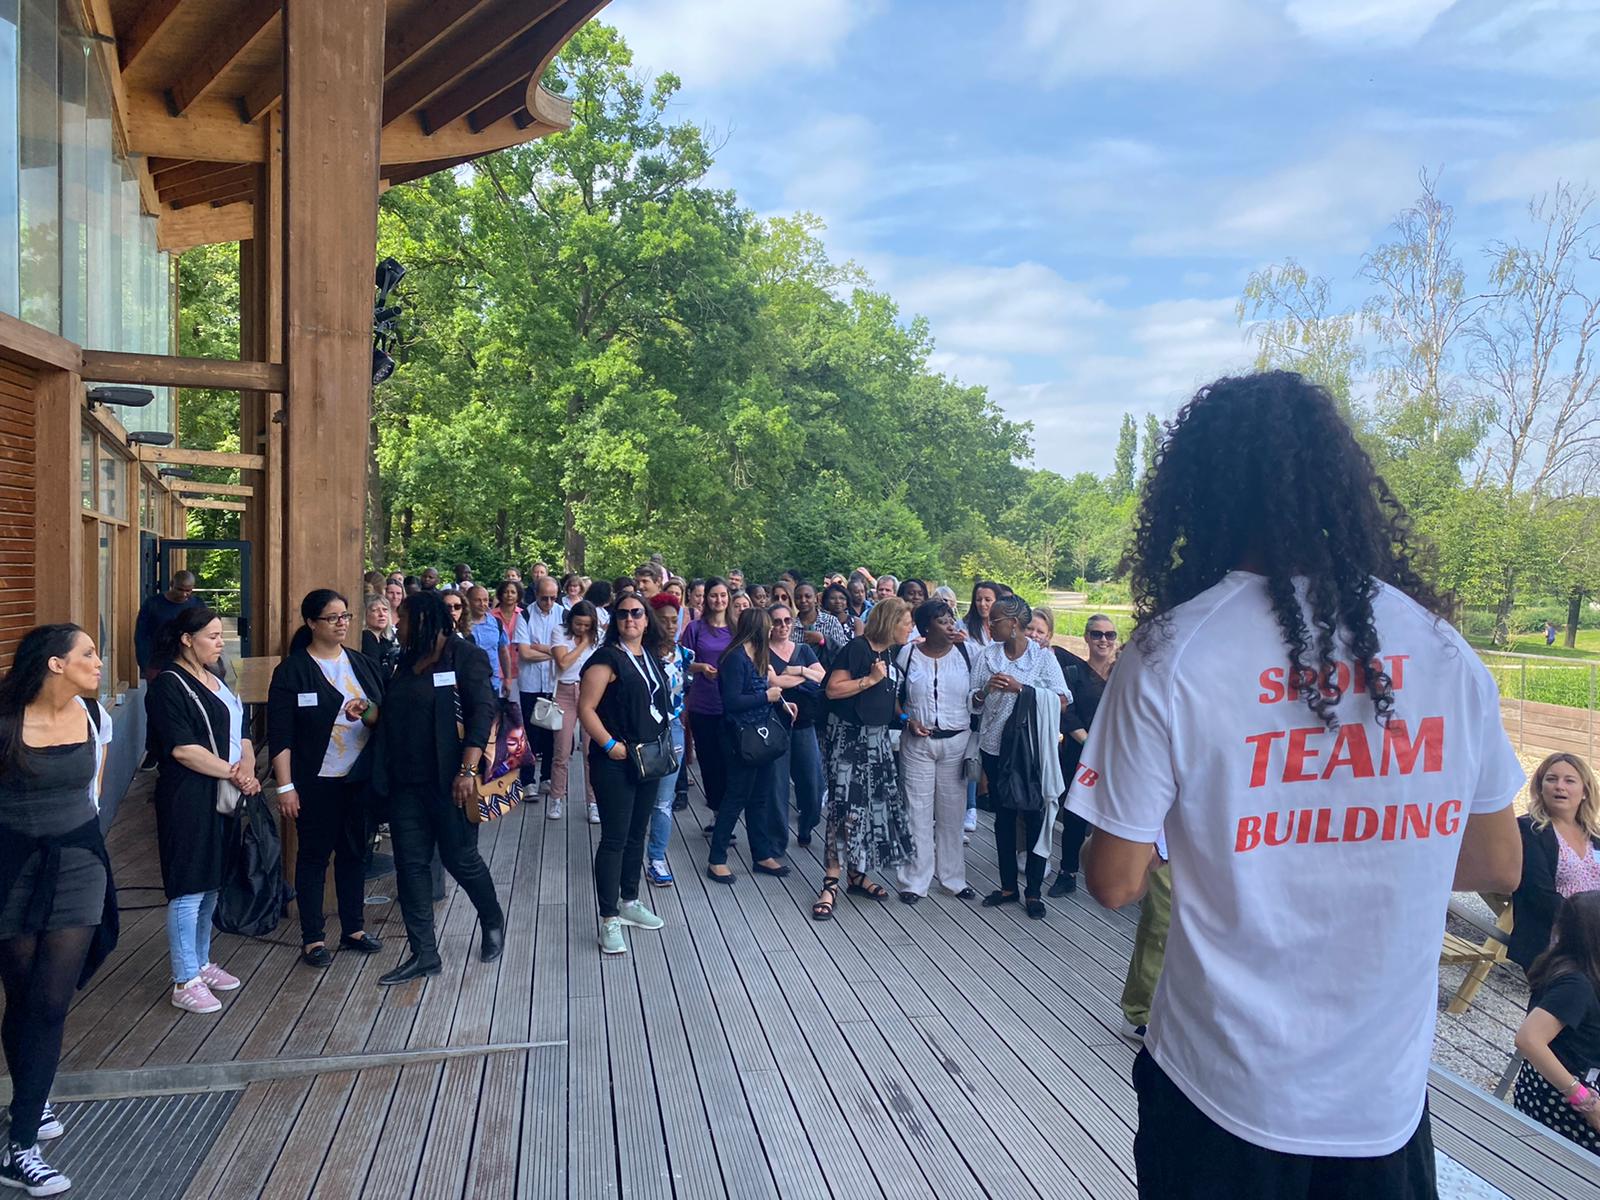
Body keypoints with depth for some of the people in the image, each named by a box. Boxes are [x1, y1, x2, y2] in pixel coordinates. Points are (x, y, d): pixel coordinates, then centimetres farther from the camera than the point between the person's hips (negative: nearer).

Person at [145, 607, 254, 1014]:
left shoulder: (216, 682, 15)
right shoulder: (168, 685, -10)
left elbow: (241, 735, 13)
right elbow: (183, 749, -18)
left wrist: (247, 767, -6)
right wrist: (233, 772, -14)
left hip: (224, 798, 8)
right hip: (189, 800, -8)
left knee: (211, 884, 16)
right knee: (189, 889, -4)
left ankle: (201, 963, 29)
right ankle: (184, 982, 4)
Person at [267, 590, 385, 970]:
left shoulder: (364, 664, 8)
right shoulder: (292, 670, -5)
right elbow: (279, 734, -9)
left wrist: (367, 713, -14)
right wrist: (285, 785, -13)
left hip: (360, 778, 4)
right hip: (316, 781, -4)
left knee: (354, 852, 12)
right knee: (313, 856, 5)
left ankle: (353, 928, 24)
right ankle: (312, 938, 15)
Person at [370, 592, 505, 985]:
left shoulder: (463, 656, -8)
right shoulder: (407, 661, 14)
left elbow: (483, 712, -16)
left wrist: (468, 770, -23)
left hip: (447, 782, -7)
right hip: (406, 783, 7)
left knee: (460, 858, 4)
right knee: (410, 864, 6)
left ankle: (492, 921, 31)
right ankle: (423, 954, 16)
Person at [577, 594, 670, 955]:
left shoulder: (652, 657, 11)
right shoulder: (607, 658, -10)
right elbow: (585, 709, -14)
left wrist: (661, 742, 11)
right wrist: (609, 744, -20)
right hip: (615, 762, -7)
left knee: (637, 834, 16)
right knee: (614, 838, -4)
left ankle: (629, 901, 30)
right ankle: (609, 919, 3)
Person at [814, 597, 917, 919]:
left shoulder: (892, 653, 10)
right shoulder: (857, 648, -14)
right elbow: (833, 689, -17)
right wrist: (870, 679, -20)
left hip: (877, 737, 8)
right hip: (848, 735, -8)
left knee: (875, 804, 9)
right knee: (846, 806, -9)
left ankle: (857, 873, 22)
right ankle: (831, 882, -3)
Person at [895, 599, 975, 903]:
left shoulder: (965, 654, 0)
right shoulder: (907, 655, -2)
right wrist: (908, 719, -8)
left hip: (957, 742, 1)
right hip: (917, 742, -1)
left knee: (952, 812, 8)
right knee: (917, 811, 4)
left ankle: (953, 877, 23)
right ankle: (915, 881, 14)